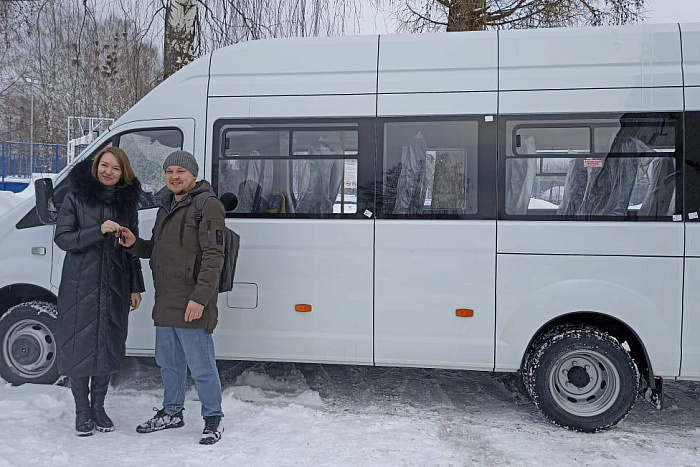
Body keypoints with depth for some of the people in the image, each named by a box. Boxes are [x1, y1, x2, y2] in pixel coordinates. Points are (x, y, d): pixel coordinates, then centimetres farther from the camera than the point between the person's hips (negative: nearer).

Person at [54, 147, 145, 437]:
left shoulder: (127, 202, 8)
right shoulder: (76, 198, 0)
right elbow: (62, 237, -6)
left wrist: (136, 287, 8)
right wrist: (99, 231, -21)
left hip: (115, 288, 3)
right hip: (80, 287, -2)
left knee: (108, 347, 8)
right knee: (79, 346, 2)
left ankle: (98, 406, 25)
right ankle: (82, 411, 18)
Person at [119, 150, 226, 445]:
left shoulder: (207, 205, -12)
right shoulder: (166, 207, 17)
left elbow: (213, 256, -19)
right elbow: (155, 249, 26)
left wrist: (200, 297, -24)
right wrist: (134, 244, 4)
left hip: (192, 306, -9)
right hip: (165, 304, 9)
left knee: (201, 366, 0)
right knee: (168, 363, 21)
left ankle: (213, 419, 17)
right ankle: (171, 412, 38)